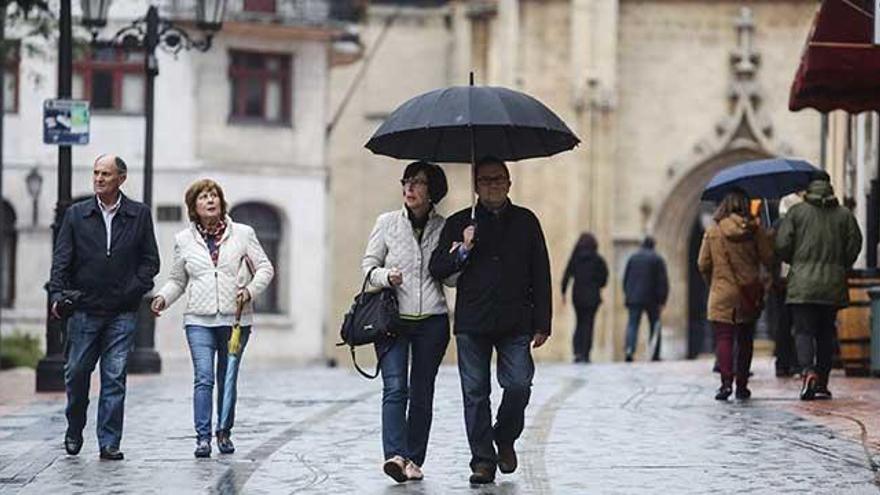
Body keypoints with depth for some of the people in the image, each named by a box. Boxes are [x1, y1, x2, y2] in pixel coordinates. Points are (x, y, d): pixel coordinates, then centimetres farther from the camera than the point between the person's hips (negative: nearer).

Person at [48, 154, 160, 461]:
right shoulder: (76, 214, 5)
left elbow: (150, 260, 7)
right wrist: (58, 295, -12)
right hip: (84, 309, 1)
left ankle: (109, 443, 2)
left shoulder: (139, 215, 5)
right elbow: (61, 260, 2)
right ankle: (74, 430, 27)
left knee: (114, 378, -2)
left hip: (122, 312, -1)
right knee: (76, 372, 5)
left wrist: (132, 290, -7)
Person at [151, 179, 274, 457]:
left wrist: (250, 290, -10)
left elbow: (265, 268, 7)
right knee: (203, 378, -12)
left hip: (235, 319, 0)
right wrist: (163, 298, -2)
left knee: (227, 379, 7)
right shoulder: (184, 240, 9)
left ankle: (224, 433, 21)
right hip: (199, 320, 0)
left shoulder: (242, 234, 5)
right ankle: (203, 437, -12)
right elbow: (177, 280, 17)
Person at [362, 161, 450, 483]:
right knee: (395, 388, -15)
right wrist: (386, 277, -12)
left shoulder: (444, 228, 7)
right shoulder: (387, 223, 5)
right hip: (392, 318, -1)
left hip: (432, 321, 1)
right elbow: (368, 266, 9)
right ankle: (396, 455, -27)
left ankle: (414, 460, 11)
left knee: (422, 392, 4)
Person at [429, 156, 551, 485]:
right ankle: (483, 461, 8)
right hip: (471, 324, 0)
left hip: (515, 323, 0)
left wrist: (542, 323, 6)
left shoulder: (526, 222, 11)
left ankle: (505, 439, 17)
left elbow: (541, 275, 11)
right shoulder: (459, 223, 9)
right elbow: (436, 269, 7)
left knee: (519, 386, -9)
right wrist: (463, 250, -10)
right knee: (475, 393, 0)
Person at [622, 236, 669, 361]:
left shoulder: (632, 258, 8)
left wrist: (628, 296, 18)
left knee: (632, 324, -1)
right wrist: (662, 301, -3)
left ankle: (629, 350, -22)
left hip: (634, 298, 2)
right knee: (655, 326, 9)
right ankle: (655, 354, 8)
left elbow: (625, 279, 12)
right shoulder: (657, 259, -2)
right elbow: (663, 282, -5)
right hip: (651, 299, -2)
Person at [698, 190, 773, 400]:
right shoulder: (754, 229, -3)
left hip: (721, 294, -1)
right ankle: (742, 385, 14)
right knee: (745, 339, 12)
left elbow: (703, 264, 1)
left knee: (724, 338, -3)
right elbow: (768, 259, -2)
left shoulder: (713, 231, -2)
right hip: (748, 294, 1)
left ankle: (726, 381, -20)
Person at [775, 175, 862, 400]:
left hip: (802, 283, -2)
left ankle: (808, 371, -26)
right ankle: (822, 384, 12)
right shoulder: (845, 215, 6)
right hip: (833, 285, 2)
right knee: (826, 333, 11)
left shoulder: (796, 212, -1)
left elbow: (782, 244, -5)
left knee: (803, 331, -2)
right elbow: (855, 245, 3)